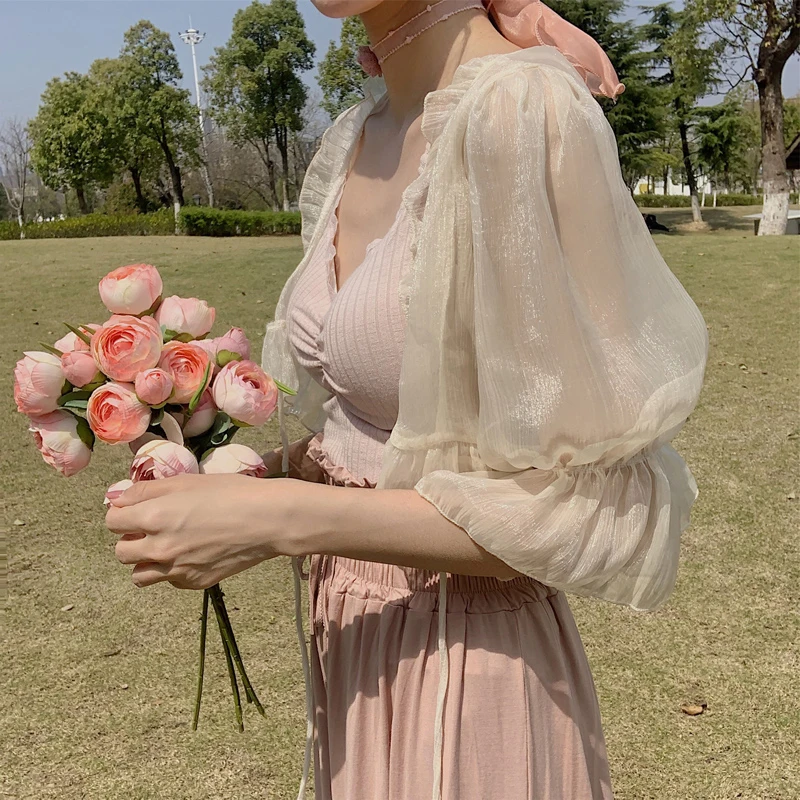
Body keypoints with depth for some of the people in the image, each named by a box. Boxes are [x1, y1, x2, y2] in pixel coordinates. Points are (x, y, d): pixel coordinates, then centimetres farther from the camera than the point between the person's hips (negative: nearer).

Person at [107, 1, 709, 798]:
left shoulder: (521, 108, -21)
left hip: (469, 664, -7)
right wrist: (245, 478, -3)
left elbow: (598, 506, -20)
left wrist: (278, 518, -22)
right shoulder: (354, 138, 3)